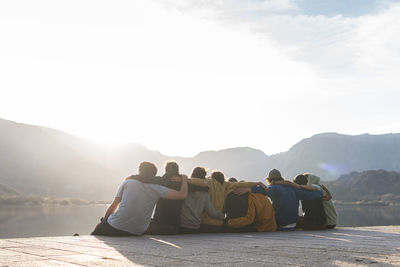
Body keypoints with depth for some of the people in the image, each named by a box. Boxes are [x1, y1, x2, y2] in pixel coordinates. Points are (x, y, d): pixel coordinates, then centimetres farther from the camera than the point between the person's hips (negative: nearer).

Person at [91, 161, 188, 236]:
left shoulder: (127, 183, 5)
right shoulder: (156, 188, 1)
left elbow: (112, 207, 5)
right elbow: (182, 195, -1)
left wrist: (103, 222, 20)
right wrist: (184, 179, 18)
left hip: (114, 228, -2)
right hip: (137, 233, 2)